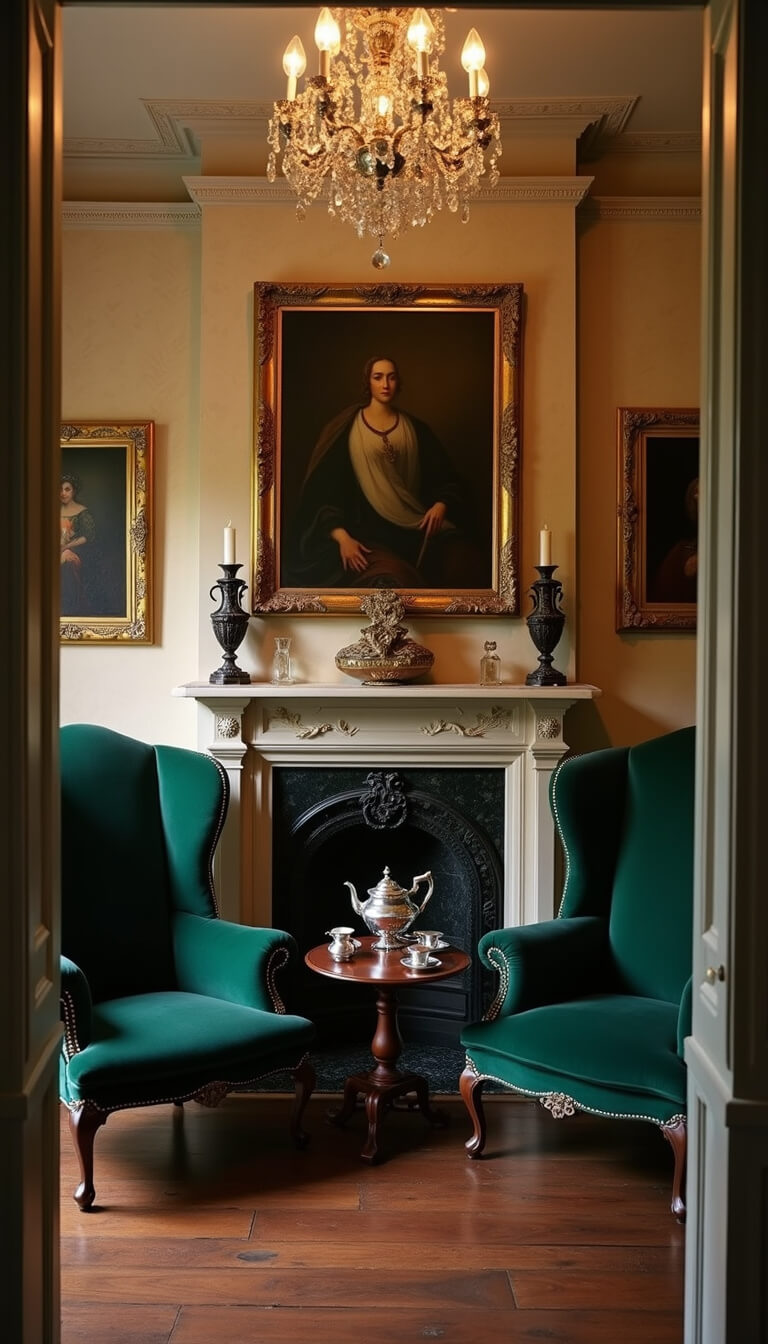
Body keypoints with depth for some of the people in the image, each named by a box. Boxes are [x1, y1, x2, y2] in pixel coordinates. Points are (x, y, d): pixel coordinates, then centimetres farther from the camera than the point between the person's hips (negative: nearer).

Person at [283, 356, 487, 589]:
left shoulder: (415, 429, 13)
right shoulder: (345, 429, 5)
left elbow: (446, 477, 13)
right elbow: (325, 488, -1)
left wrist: (441, 505, -9)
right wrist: (341, 536, -15)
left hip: (415, 527, 4)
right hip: (366, 529, -3)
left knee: (466, 559, -24)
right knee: (394, 578, -35)